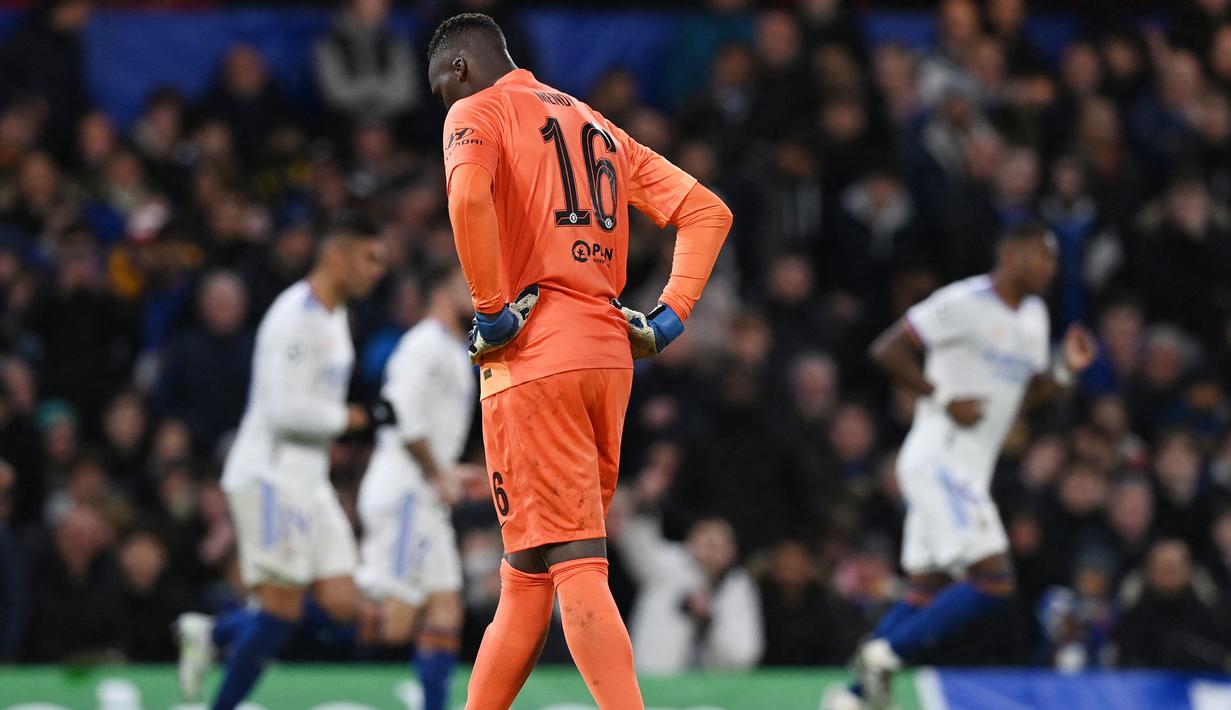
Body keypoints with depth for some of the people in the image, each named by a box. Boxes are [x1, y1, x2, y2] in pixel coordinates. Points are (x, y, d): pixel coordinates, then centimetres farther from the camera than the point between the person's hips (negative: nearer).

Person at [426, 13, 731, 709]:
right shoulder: (598, 127, 24)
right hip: (611, 357, 7)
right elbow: (708, 212, 19)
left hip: (533, 361, -7)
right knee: (528, 572, 13)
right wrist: (671, 317, 11)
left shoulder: (477, 111, 1)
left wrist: (491, 308, -14)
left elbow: (469, 196, -22)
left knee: (574, 565, -13)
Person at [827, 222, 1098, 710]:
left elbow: (1023, 393, 26)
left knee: (929, 589, 11)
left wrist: (1067, 371, 8)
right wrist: (945, 400, -18)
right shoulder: (965, 303, -13)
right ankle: (885, 655, -12)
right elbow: (886, 350, -15)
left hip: (969, 470, 10)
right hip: (940, 462, -10)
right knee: (994, 581, -17)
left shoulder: (1033, 317, 15)